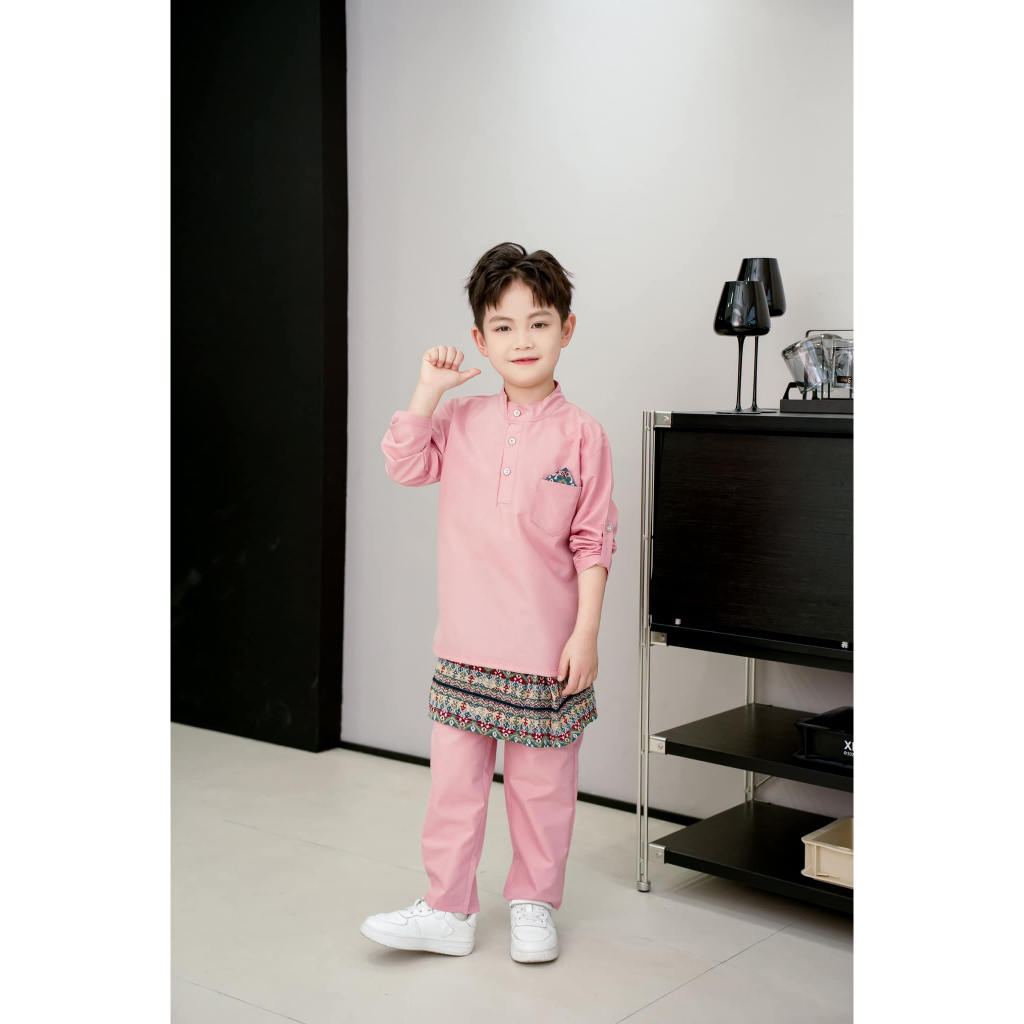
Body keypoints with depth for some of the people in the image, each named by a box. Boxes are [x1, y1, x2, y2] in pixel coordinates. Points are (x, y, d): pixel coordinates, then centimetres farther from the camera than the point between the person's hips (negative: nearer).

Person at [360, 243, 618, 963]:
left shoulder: (581, 435, -6)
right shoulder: (461, 422, 5)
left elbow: (593, 542, -5)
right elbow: (405, 464, -4)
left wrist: (585, 633, -10)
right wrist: (429, 389, -9)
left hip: (548, 652, -3)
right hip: (466, 647, 3)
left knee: (542, 786, 10)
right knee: (454, 780, 9)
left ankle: (535, 905, 29)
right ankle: (448, 911, 22)